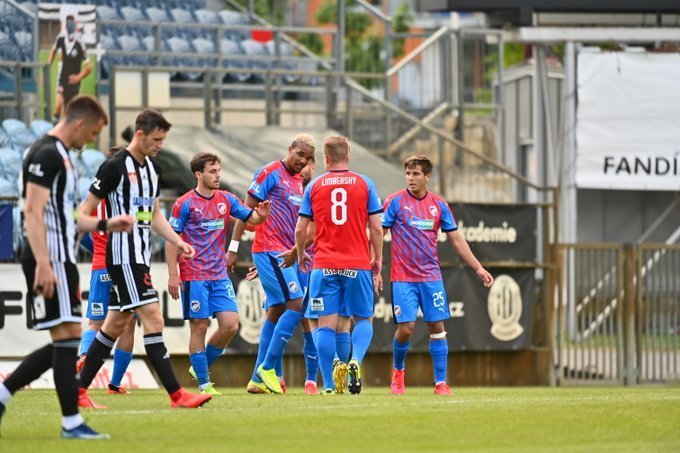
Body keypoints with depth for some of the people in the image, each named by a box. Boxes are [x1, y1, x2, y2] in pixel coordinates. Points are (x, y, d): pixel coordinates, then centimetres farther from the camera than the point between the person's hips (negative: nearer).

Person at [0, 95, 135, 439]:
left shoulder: (59, 155, 19)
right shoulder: (47, 155, -12)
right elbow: (33, 212, -20)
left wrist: (104, 225, 26)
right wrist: (43, 264, -27)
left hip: (60, 261, 10)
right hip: (50, 262, -10)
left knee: (64, 343, 10)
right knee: (67, 336, -8)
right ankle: (71, 423, -6)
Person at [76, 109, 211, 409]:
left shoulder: (153, 169, 14)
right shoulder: (115, 167, -12)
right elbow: (85, 209, -9)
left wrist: (178, 242, 9)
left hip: (141, 256, 9)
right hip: (123, 257, -9)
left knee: (116, 324, 11)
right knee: (153, 319, -13)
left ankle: (78, 390, 18)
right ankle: (176, 395, -15)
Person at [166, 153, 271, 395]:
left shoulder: (226, 199, 9)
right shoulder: (185, 203, -6)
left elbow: (250, 218, 11)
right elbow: (171, 239, -5)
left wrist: (261, 215, -14)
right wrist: (173, 275, -10)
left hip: (220, 275, 5)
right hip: (194, 276, -5)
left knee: (230, 325, -4)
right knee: (199, 327, -3)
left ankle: (200, 367, 15)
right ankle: (204, 384, 4)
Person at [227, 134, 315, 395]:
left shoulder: (299, 182, 18)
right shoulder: (270, 173, -7)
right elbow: (248, 210, -7)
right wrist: (233, 248, -10)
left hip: (285, 255, 9)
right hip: (269, 251, -9)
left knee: (276, 313, 7)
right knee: (296, 304, -16)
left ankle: (258, 380, 10)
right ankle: (267, 367, -12)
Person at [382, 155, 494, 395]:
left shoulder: (439, 204, 6)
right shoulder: (395, 201, -3)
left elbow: (456, 240, 12)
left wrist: (478, 268, 10)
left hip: (431, 276, 3)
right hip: (402, 278, -3)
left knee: (437, 328, -1)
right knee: (405, 328, -9)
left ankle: (441, 383, 5)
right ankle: (398, 371, 19)